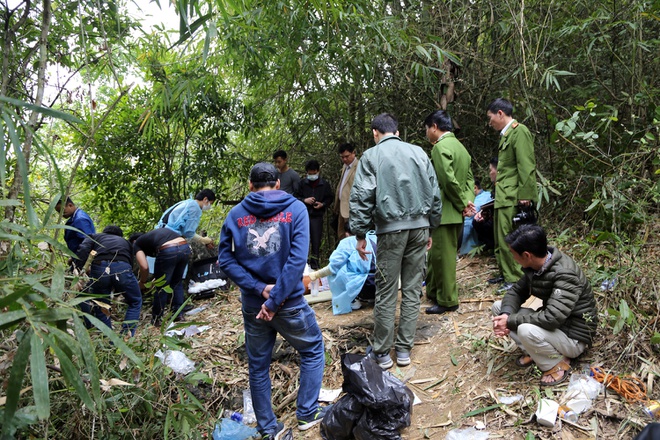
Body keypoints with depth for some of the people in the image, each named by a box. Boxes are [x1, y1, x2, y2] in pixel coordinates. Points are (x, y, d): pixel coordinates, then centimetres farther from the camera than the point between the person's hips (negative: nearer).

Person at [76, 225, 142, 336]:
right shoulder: (125, 242, 37)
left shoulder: (95, 237, 31)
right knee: (135, 302, 21)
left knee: (101, 307, 21)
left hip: (98, 268, 0)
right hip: (122, 268, 0)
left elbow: (82, 251, 8)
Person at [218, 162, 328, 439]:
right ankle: (307, 413, 27)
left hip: (252, 304, 3)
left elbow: (225, 260, -5)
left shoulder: (235, 214, 2)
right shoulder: (295, 209, -5)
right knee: (313, 351, 21)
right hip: (289, 302, -2)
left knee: (258, 366, 17)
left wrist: (260, 289, -10)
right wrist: (275, 299, -15)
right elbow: (297, 259, -16)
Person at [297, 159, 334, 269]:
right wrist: (304, 200, -10)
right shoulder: (303, 183, 3)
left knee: (316, 240, 3)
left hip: (317, 216, -1)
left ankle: (314, 264, 13)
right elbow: (296, 197, 8)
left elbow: (330, 198, 9)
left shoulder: (324, 184, 1)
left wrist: (323, 204, -8)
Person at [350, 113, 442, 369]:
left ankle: (381, 352, 10)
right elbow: (434, 193, 12)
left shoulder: (371, 156, 0)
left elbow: (361, 197, -6)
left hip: (391, 228, -3)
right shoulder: (419, 152, 11)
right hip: (420, 226, 4)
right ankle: (404, 349, 14)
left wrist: (360, 234, -1)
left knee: (386, 292, 2)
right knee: (412, 289, 8)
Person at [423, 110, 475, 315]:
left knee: (443, 256, 0)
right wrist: (468, 201, 0)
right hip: (454, 213, 10)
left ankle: (447, 301, 9)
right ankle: (434, 292, 29)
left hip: (445, 212, -10)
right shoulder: (460, 147, 16)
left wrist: (463, 204, -12)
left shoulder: (440, 147, -15)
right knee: (436, 254, 18)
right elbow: (469, 178, 13)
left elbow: (449, 180, -23)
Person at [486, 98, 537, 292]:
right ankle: (505, 274, 25)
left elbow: (526, 166, -16)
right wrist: (497, 195, 16)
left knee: (508, 240, -7)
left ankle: (515, 279, 2)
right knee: (501, 240, 15)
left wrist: (525, 195, -21)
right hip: (503, 198, 10)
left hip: (512, 198, -10)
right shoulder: (506, 134, 20)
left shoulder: (519, 131, -9)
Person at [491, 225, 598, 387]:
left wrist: (510, 321, -28)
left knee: (526, 330, -36)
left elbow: (552, 319, -38)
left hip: (573, 337, -8)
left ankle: (558, 364, -8)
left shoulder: (565, 275, -31)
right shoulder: (536, 266, -6)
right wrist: (506, 315, -19)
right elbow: (516, 291, 3)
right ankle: (533, 352, 5)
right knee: (498, 307, -2)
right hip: (552, 323, 8)